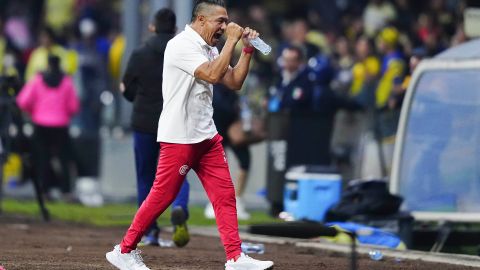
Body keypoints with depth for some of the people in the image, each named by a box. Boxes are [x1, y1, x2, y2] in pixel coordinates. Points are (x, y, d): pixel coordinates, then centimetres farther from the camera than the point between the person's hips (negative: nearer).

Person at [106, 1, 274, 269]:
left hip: (207, 136, 9)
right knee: (162, 197, -2)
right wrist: (232, 41, -18)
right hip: (179, 137, -9)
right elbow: (213, 75, -25)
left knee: (226, 194, 0)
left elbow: (235, 82, 13)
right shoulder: (181, 45, -16)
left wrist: (247, 49, 4)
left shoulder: (210, 50, 13)